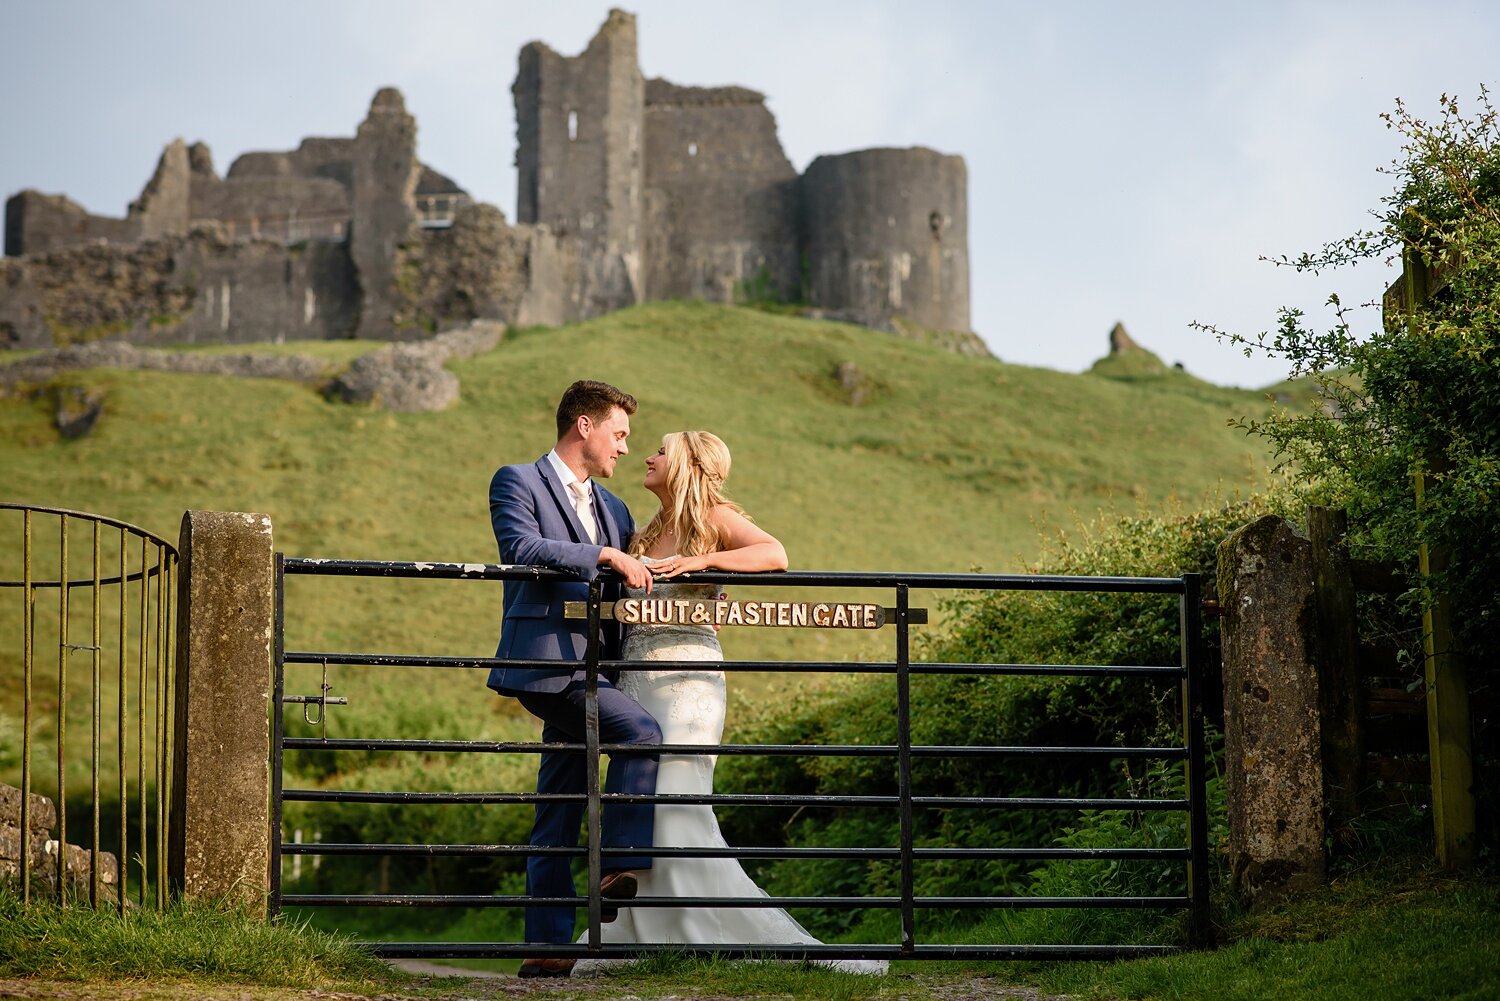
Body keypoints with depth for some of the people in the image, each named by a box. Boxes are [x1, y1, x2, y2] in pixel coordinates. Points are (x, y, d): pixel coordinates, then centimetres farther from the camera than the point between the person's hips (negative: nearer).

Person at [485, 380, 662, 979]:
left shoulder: (613, 510, 24)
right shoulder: (518, 482, 1)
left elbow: (619, 600, 27)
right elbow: (522, 547, -18)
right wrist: (605, 557, -19)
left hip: (589, 670, 8)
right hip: (543, 660, -8)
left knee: (558, 819, 6)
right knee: (640, 732, -25)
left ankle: (548, 947, 7)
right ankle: (623, 866, -21)